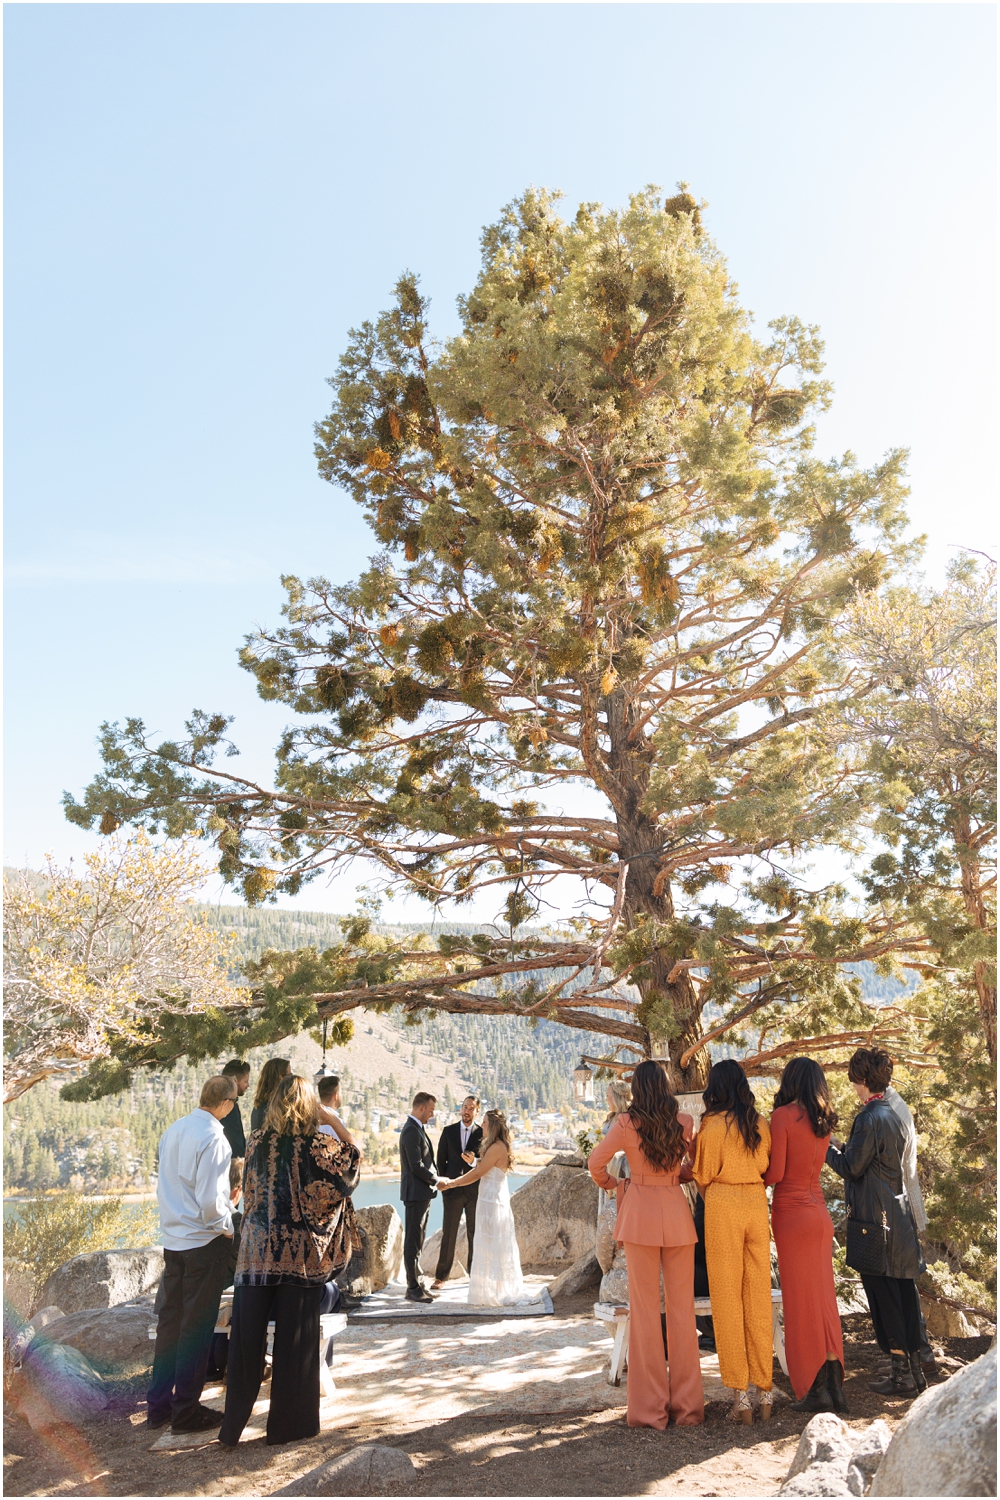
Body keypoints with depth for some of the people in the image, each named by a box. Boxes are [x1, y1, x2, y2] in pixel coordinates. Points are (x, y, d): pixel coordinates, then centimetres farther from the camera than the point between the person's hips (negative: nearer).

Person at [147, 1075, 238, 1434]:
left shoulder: (172, 1131, 4)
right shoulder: (213, 1138, -20)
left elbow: (164, 1183, 13)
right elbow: (210, 1199, -22)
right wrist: (226, 1228, -5)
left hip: (173, 1239, 7)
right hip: (204, 1240, -7)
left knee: (169, 1321, 16)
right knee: (197, 1327, 5)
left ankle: (159, 1405, 26)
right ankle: (186, 1411, 15)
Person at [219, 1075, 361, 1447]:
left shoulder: (256, 1142, -1)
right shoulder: (317, 1146, -13)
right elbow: (352, 1161, 3)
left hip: (256, 1251, 3)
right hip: (300, 1255, -3)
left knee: (246, 1340, 12)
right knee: (296, 1342, 11)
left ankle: (233, 1427, 20)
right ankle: (288, 1424, 21)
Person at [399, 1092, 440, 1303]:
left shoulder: (417, 1129, 15)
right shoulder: (411, 1131, -18)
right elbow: (417, 1166, -22)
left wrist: (433, 1180, 8)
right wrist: (436, 1180, -9)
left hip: (422, 1193, 10)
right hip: (415, 1193, -10)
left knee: (417, 1241, 15)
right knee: (413, 1242, -2)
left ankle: (416, 1284, 23)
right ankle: (413, 1288, 3)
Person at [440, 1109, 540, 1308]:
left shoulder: (496, 1147, -17)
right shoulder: (495, 1146, 14)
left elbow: (476, 1174, -15)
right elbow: (478, 1171, 15)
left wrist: (450, 1183, -5)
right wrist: (452, 1182, 9)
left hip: (492, 1201, -10)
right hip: (494, 1199, 10)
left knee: (491, 1247, -2)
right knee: (498, 1248, 13)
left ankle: (494, 1294, 5)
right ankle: (503, 1292, 18)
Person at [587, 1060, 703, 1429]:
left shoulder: (627, 1123, -8)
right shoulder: (684, 1123, -1)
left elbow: (596, 1163, -5)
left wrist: (609, 1183, 14)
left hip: (640, 1214, -2)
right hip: (677, 1212, 2)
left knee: (645, 1309, 6)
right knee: (682, 1308, 11)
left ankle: (650, 1407, 12)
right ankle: (687, 1403, 18)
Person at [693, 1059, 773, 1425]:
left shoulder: (713, 1125, -8)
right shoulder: (760, 1124, 5)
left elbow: (704, 1175, -3)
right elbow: (768, 1168, 13)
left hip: (723, 1205, -5)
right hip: (757, 1203, 5)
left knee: (727, 1299, 4)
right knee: (759, 1297, 11)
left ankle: (741, 1397, 6)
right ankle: (765, 1392, 16)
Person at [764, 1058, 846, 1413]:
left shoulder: (784, 1115, -13)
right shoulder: (824, 1120, 6)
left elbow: (776, 1172, -14)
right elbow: (809, 1164, 11)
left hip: (791, 1211, -6)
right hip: (819, 1211, 6)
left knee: (801, 1299, 2)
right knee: (823, 1295, 11)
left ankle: (814, 1389, 7)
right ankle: (833, 1382, 13)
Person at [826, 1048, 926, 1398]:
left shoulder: (869, 1118, -19)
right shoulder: (893, 1116, 9)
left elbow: (851, 1168, -16)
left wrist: (830, 1150, 0)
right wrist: (844, 1148, 18)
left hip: (873, 1219, -9)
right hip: (897, 1215, 9)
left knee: (883, 1296, 0)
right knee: (902, 1292, 14)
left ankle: (900, 1373, 6)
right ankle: (913, 1368, 23)